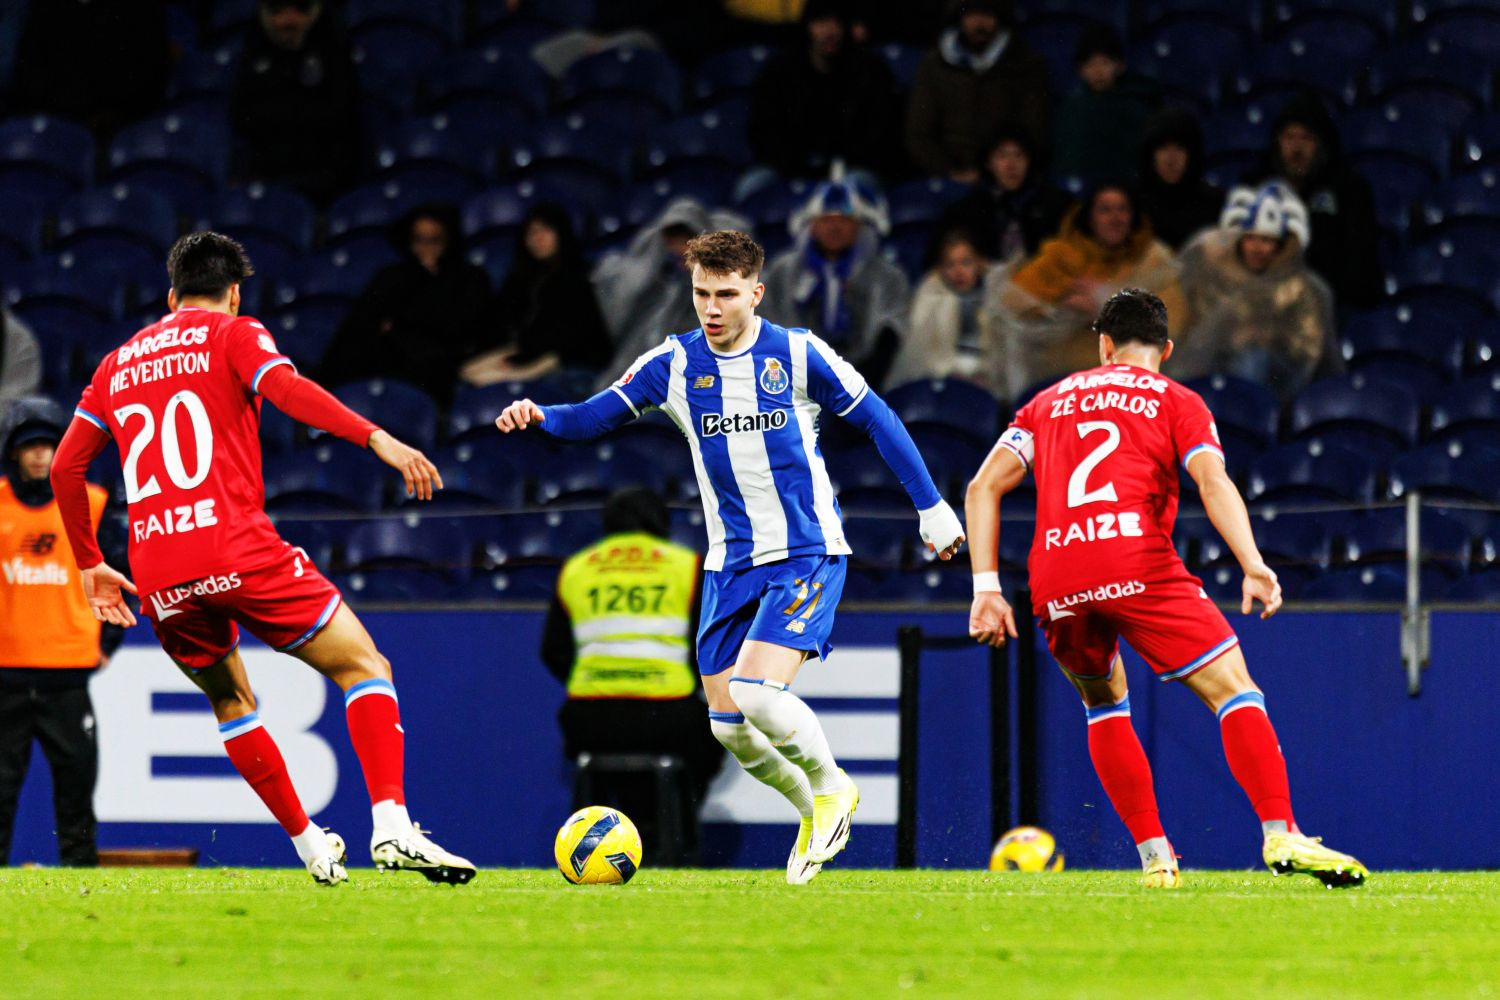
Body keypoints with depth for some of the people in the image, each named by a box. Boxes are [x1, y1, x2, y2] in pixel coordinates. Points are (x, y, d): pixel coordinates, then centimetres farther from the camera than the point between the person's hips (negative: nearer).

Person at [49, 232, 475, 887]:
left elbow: (65, 467, 19)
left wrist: (90, 566, 28)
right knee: (363, 667, 1)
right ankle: (392, 827, -18)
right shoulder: (233, 335, 8)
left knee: (231, 703, 26)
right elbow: (288, 390, -13)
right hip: (238, 550, -5)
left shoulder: (118, 362, 22)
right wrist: (378, 439, -22)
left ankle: (309, 844, 23)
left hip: (159, 578, 5)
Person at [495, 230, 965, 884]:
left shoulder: (797, 355, -7)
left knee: (755, 690, -23)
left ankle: (831, 786, 4)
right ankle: (813, 811, 27)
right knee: (728, 725, 1)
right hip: (731, 562, 5)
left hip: (807, 553, -4)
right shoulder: (673, 365, 0)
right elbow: (594, 417, -2)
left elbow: (875, 420, 3)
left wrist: (930, 506, 5)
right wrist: (540, 416, -24)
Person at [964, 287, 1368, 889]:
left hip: (1056, 586, 4)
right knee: (1235, 692, -1)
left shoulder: (1049, 403, 26)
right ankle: (1280, 834, -19)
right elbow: (1213, 482, -3)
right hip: (1138, 567, -3)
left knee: (1105, 706, 25)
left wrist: (986, 587, 13)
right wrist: (1254, 566, -14)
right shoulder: (1177, 402, 16)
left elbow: (983, 488, 16)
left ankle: (1154, 856, 15)